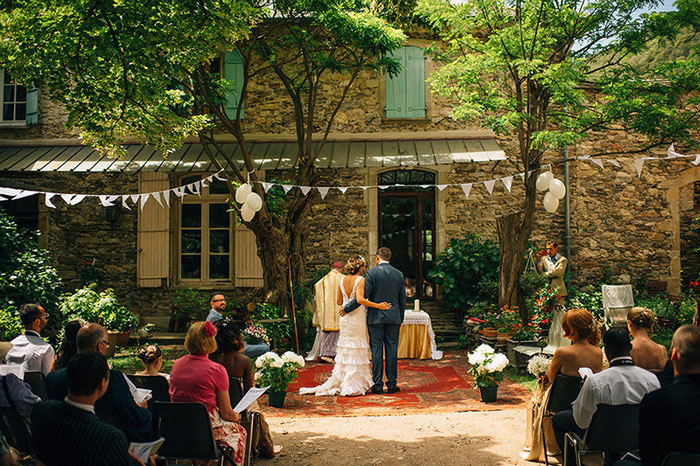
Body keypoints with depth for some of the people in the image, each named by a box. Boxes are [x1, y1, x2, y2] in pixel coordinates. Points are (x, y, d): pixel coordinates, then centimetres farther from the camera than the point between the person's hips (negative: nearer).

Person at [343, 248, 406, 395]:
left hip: (375, 318, -3)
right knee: (392, 351, 6)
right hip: (393, 318, 3)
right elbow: (402, 299, 9)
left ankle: (378, 385, 6)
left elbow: (362, 296, -12)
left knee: (376, 351, 2)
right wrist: (400, 319, 19)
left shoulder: (372, 273, -8)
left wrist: (346, 308, 0)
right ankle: (392, 385, 10)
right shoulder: (399, 274, 5)